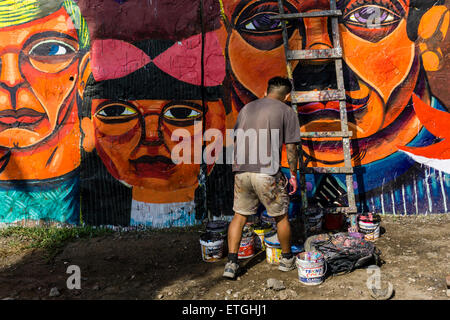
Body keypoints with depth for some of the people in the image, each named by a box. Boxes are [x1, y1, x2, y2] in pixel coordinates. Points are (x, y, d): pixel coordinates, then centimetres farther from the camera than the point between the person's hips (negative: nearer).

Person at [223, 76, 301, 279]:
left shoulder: (246, 108, 17)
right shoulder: (287, 112, 3)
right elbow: (291, 148, -1)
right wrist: (293, 175, 8)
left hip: (241, 171, 4)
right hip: (267, 173, -4)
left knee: (239, 215, 14)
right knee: (280, 216, 14)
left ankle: (231, 262, 11)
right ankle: (286, 259, 30)